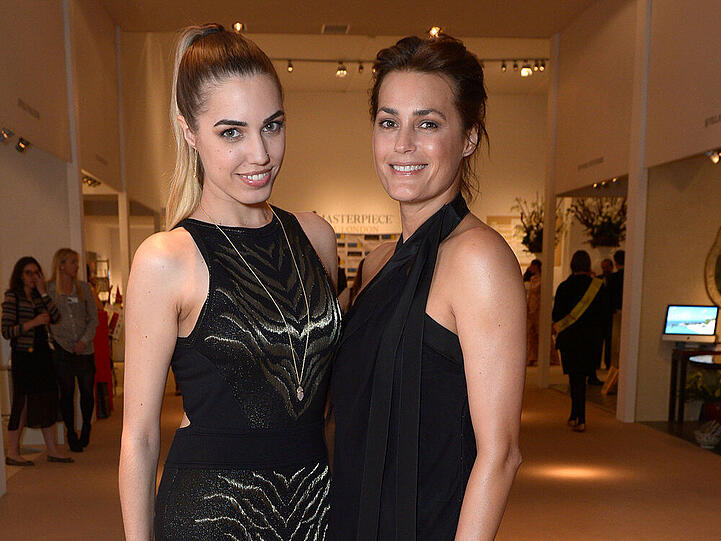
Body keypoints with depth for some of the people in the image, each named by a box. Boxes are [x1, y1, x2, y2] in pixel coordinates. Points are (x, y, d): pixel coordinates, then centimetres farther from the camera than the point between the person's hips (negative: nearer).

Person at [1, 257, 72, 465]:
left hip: (42, 354, 7)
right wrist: (32, 323, -21)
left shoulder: (37, 296, 13)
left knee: (47, 401, 9)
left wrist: (43, 293, -4)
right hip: (24, 356, -7)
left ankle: (52, 450, 17)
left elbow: (56, 317, -1)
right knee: (22, 403, -2)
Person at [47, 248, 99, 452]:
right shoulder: (48, 289, 0)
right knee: (67, 393, 4)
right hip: (62, 350, -2)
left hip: (85, 349, 2)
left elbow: (93, 319, 7)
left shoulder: (84, 288, 6)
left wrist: (84, 340, -6)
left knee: (87, 391, 6)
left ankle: (86, 430, 25)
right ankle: (71, 434, 18)